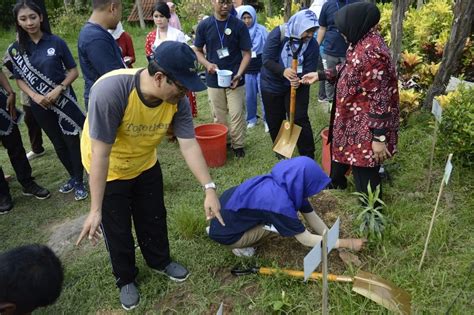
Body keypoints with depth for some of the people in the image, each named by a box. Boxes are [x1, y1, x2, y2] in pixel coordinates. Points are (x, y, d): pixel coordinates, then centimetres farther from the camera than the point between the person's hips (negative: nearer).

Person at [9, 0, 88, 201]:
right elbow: (19, 79, 5)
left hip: (64, 100, -2)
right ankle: (73, 177, 32)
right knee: (58, 144, 14)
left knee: (72, 141, 3)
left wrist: (58, 90, -17)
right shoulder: (15, 49, -1)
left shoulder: (56, 42, -7)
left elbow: (73, 71, -4)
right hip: (40, 106, 3)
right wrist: (34, 96, -12)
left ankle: (79, 182, 18)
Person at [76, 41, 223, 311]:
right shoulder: (111, 91, -39)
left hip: (145, 164, 4)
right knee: (117, 228, 10)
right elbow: (100, 154, -35)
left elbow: (189, 145, -20)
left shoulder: (178, 100, -24)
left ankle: (160, 261, 46)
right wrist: (96, 210, -30)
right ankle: (126, 278, 37)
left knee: (154, 217, 18)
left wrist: (209, 188, -27)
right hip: (109, 169, -4)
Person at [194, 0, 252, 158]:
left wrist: (239, 74, -16)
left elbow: (247, 53, -3)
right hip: (213, 80, 2)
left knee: (237, 115, 1)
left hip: (234, 80, -1)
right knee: (219, 116, 12)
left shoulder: (239, 25, -6)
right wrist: (207, 64, -12)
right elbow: (197, 50, 8)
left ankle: (238, 145, 16)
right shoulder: (204, 25, -1)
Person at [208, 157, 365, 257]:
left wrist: (338, 246, 1)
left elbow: (312, 217, 1)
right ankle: (238, 245, 1)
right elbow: (305, 239, -21)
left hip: (230, 206, 8)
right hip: (224, 232, -8)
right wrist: (347, 243, -14)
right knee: (280, 220, -18)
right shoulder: (279, 201, -33)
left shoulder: (286, 183, -8)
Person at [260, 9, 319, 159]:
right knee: (275, 121, 10)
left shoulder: (312, 44, -13)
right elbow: (266, 59, -22)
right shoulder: (278, 33, -18)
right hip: (272, 85, 0)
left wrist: (300, 80, -37)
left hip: (297, 86, 0)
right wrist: (283, 71, -39)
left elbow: (309, 71, -15)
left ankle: (308, 157, 4)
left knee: (300, 119, -6)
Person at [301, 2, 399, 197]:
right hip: (352, 118, 10)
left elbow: (380, 98, -28)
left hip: (365, 126, -10)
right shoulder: (361, 42, 2)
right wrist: (320, 75, 22)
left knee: (364, 172, 5)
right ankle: (336, 183, 56)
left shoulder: (371, 52, -28)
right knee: (340, 150, 30)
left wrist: (379, 137, -25)